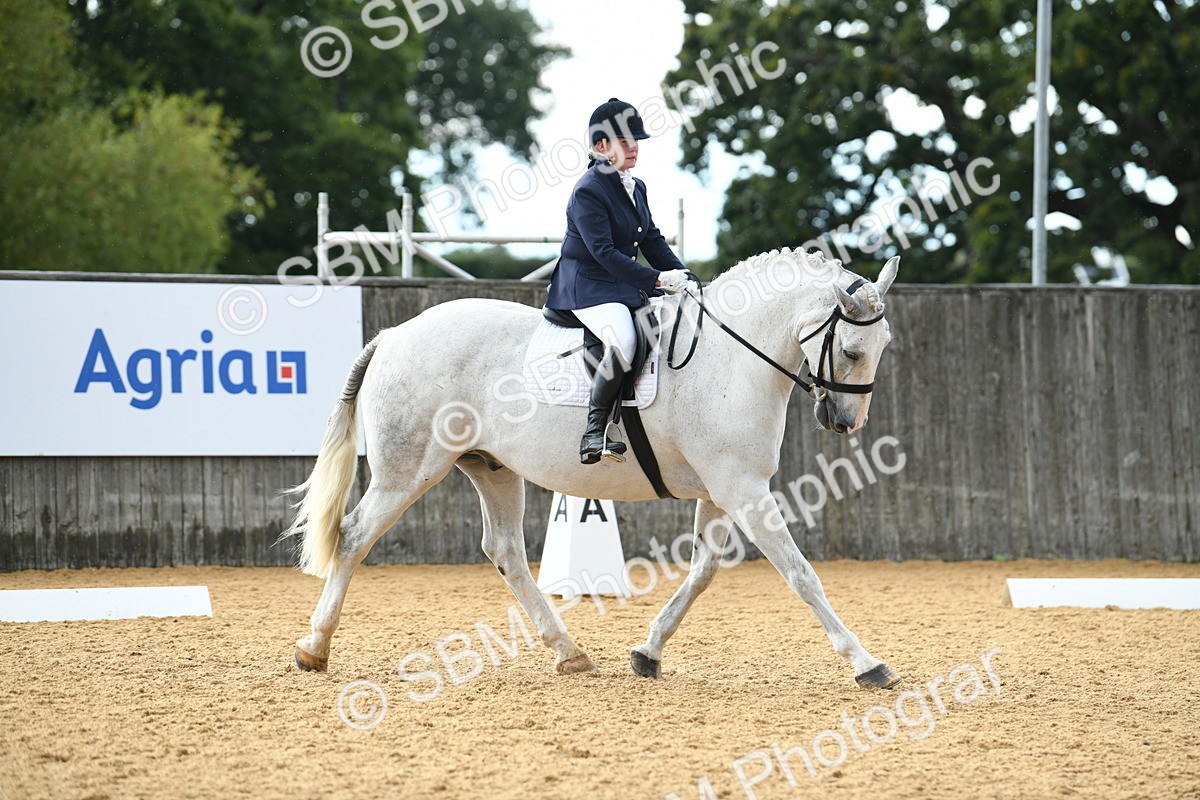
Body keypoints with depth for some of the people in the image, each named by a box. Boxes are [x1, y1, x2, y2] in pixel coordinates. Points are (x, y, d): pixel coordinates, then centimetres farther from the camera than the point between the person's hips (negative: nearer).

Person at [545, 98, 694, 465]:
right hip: (587, 286, -9)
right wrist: (656, 280, -24)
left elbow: (652, 241, 16)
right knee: (622, 343, -35)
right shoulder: (588, 191, -13)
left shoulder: (636, 187, 15)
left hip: (625, 283, 9)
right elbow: (604, 252, -21)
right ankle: (594, 431, -29)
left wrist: (683, 278, 0)